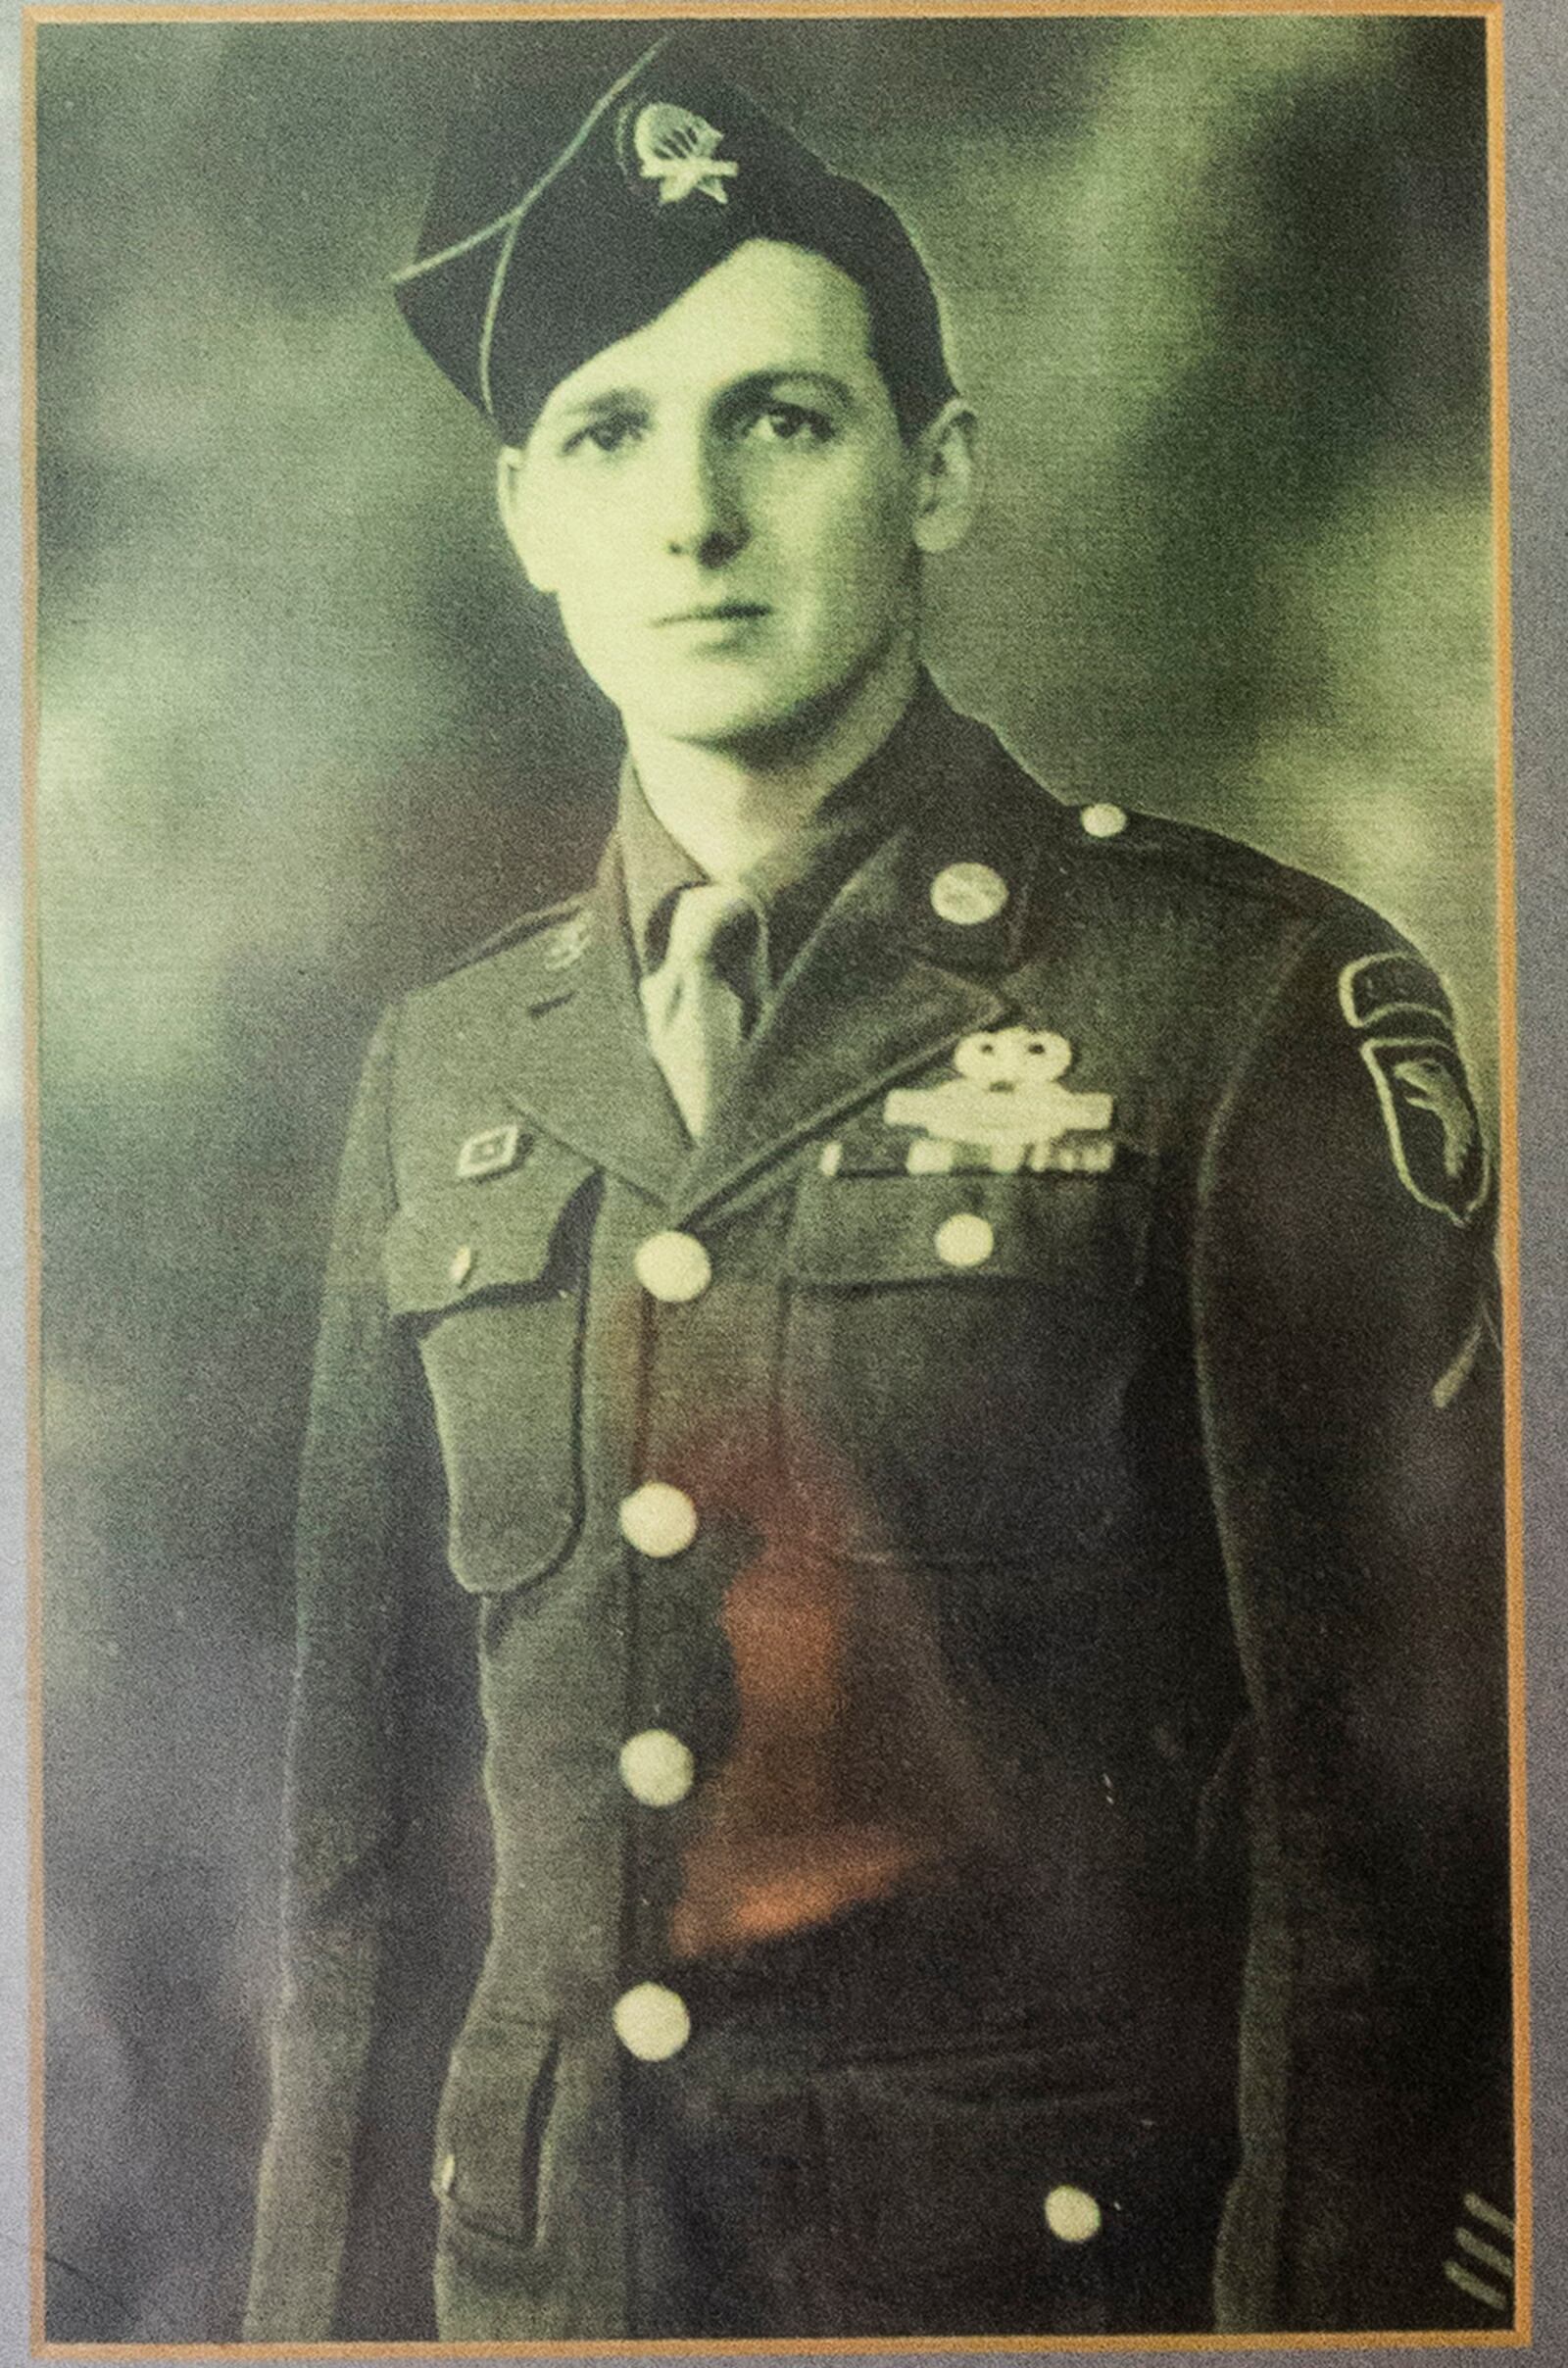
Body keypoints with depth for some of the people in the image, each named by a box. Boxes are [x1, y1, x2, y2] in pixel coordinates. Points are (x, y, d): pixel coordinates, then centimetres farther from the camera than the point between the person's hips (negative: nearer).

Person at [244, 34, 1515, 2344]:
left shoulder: (1265, 1001, -13)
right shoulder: (443, 1065, 0)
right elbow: (351, 1762, 6)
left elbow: (1405, 1797, -12)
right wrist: (300, 2283, 9)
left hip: (1054, 2249, -3)